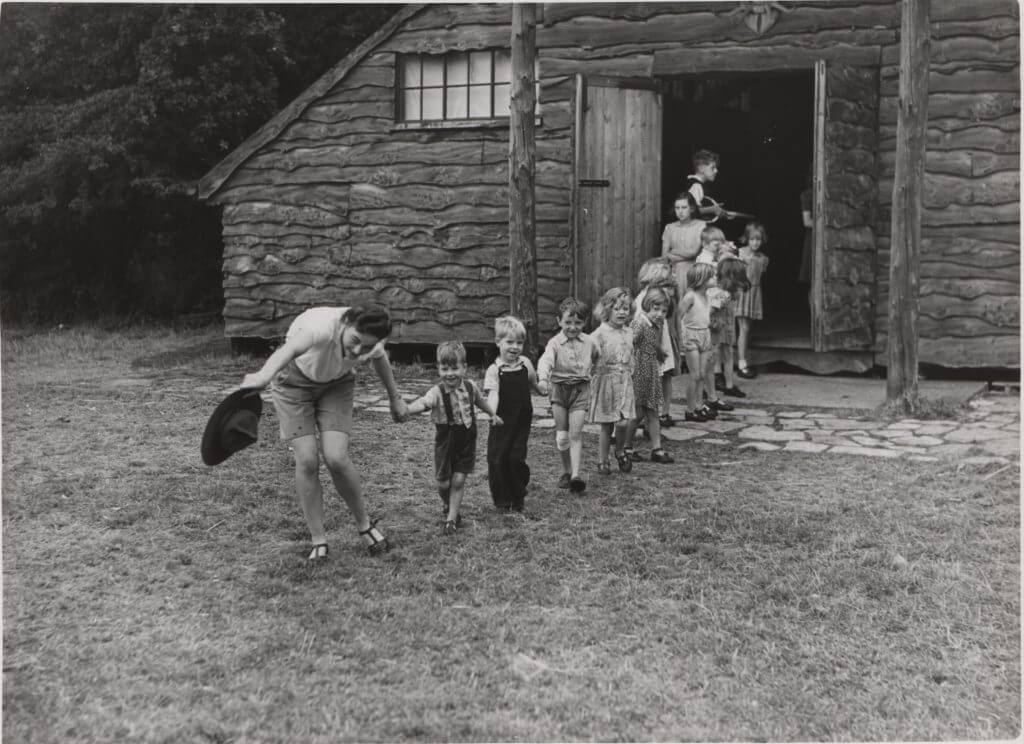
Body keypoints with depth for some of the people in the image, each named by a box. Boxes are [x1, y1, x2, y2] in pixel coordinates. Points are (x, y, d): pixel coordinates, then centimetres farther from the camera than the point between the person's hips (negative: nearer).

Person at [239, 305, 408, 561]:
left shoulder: (371, 341, -25)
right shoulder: (322, 326, -41)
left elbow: (380, 360, 2)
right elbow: (291, 348, -63)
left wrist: (395, 399, 16)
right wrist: (265, 375, -84)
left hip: (336, 384, 2)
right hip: (294, 380, -2)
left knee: (336, 458, -16)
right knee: (307, 460, -12)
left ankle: (364, 524, 8)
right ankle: (318, 541, 3)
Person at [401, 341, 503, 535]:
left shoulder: (470, 387, -8)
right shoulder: (437, 392, -22)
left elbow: (481, 400, 15)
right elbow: (423, 403, -43)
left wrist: (493, 414, 30)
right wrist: (407, 410, -64)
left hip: (466, 441, 2)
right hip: (445, 442, -2)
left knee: (458, 480, -3)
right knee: (443, 482, 6)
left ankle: (452, 519, 9)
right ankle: (448, 507, 38)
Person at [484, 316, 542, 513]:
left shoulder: (525, 364, 3)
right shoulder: (494, 370, -8)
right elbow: (492, 393, -23)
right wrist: (491, 413, -37)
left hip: (522, 422, 2)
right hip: (502, 423, -2)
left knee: (517, 458, -5)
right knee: (497, 459, -2)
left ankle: (518, 498, 14)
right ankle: (502, 500, 14)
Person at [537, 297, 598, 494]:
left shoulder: (589, 343, 4)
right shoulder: (555, 343, -8)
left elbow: (597, 359, 25)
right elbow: (546, 360, -27)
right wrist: (543, 378, -44)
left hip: (581, 390, 1)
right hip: (559, 389, -1)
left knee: (575, 434, -8)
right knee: (561, 436, 4)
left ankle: (576, 475, -13)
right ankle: (566, 470, 23)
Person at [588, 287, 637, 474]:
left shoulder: (628, 333, 9)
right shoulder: (599, 334, -10)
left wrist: (629, 375, 16)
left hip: (624, 383, 4)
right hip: (606, 382, -4)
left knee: (623, 422, -2)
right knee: (606, 425, 1)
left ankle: (620, 452, 24)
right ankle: (602, 460, 16)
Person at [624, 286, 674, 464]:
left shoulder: (658, 325, 8)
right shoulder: (639, 324, -17)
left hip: (651, 374, 8)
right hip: (637, 374, -8)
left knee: (653, 413, 8)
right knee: (638, 414, -2)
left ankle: (656, 449, 11)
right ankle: (626, 448, 14)